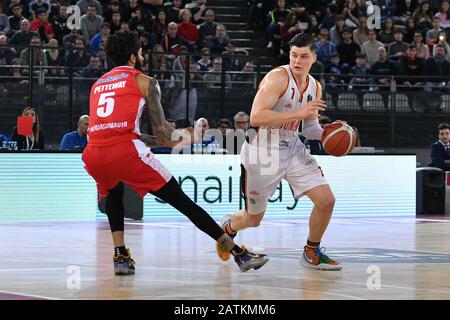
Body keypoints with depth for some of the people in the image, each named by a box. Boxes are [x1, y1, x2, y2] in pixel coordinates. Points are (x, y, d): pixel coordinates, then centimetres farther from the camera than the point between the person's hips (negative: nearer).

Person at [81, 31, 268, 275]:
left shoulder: (98, 84, 28)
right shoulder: (144, 81, 12)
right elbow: (161, 131, 6)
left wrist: (148, 140, 44)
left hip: (93, 154, 5)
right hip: (125, 151, -5)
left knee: (113, 193, 38)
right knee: (182, 201, 1)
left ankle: (120, 255, 21)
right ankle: (238, 253, 0)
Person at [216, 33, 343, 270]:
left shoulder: (315, 87, 3)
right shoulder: (278, 77, -19)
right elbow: (256, 118, -29)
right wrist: (298, 113, -31)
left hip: (292, 149, 6)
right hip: (262, 152, -6)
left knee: (326, 200, -7)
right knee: (254, 218, 8)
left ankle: (312, 253, 14)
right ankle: (228, 228, 43)